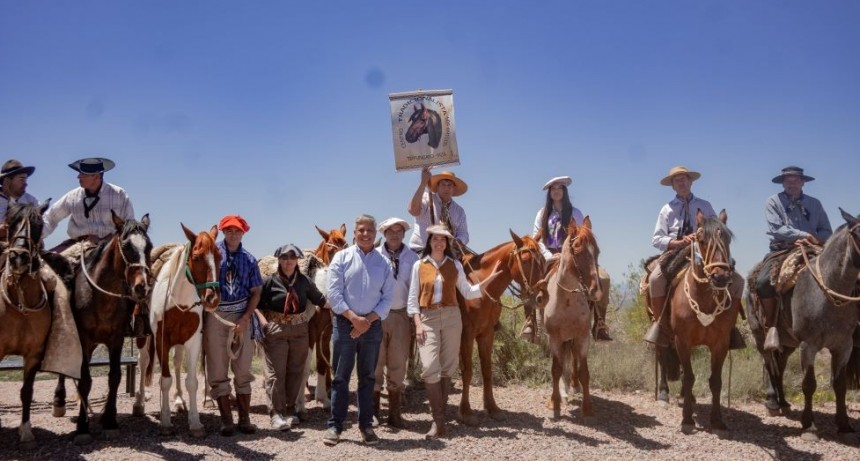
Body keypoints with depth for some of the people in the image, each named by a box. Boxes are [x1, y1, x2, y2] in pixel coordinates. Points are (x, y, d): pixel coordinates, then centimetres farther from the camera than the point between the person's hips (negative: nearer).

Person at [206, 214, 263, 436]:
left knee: (243, 370, 7)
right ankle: (226, 420, 10)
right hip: (216, 316, -2)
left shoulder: (249, 259, 8)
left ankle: (244, 418, 16)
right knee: (218, 371, 2)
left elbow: (255, 292, 5)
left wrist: (245, 318, -6)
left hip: (242, 317, 2)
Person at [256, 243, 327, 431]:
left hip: (300, 330, 4)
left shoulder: (304, 281, 5)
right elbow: (257, 304, -2)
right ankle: (276, 413, 1)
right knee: (276, 372, -3)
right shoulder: (270, 281, -4)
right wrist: (263, 321, -16)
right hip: (275, 331, -3)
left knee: (296, 371, 10)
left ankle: (290, 410, 22)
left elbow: (320, 300, 12)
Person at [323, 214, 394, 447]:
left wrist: (369, 319, -11)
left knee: (368, 377, 9)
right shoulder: (342, 258, -1)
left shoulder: (383, 263, 6)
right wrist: (354, 318, -15)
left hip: (373, 325, 2)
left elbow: (387, 298, 3)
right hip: (345, 323, -2)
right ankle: (335, 425, 7)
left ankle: (366, 425, 17)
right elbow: (334, 293, -7)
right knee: (340, 376, 2)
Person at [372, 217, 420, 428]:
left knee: (398, 364, 7)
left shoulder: (412, 258, 4)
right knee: (375, 363, 4)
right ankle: (373, 411, 16)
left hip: (401, 315, 2)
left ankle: (394, 413, 16)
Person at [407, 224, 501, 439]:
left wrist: (489, 279, -2)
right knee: (430, 368, -13)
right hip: (427, 318, -2)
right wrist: (418, 323, -8)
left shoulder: (455, 265, 7)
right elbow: (413, 298, 3)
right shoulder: (419, 266, 4)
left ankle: (440, 416, 15)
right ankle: (438, 421, -10)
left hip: (451, 317, 2)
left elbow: (467, 293, 9)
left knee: (447, 368, 4)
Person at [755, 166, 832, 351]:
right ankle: (771, 326, -15)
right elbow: (776, 229, -7)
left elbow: (827, 232, 9)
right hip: (781, 251, -2)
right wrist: (803, 234, -15)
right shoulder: (773, 202, 7)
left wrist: (809, 241, -10)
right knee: (763, 282, -30)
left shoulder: (814, 204, 15)